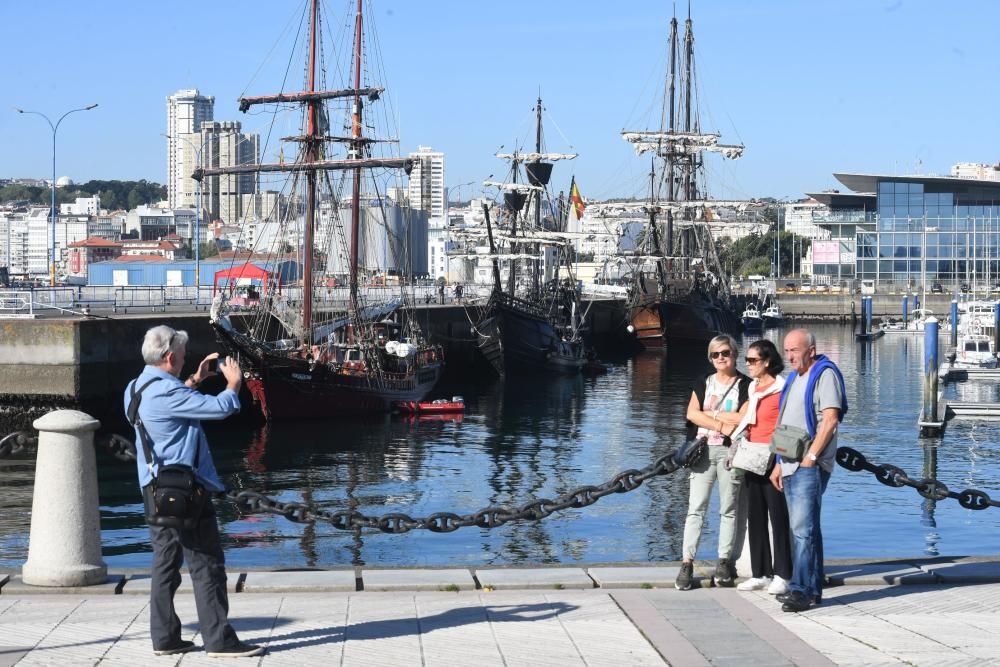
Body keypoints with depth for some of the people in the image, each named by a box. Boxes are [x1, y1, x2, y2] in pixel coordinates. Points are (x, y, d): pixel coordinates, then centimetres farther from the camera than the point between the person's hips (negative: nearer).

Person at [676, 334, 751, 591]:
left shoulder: (746, 385, 3)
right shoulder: (703, 383, 14)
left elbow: (744, 418, -10)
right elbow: (691, 413, 1)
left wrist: (710, 414, -4)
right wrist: (722, 424, -10)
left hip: (730, 451, -2)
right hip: (703, 449, 2)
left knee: (728, 509, 4)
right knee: (696, 507, -4)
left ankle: (724, 562, 11)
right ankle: (687, 563, -6)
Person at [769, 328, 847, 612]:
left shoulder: (825, 374, -6)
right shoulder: (794, 378, 22)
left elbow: (830, 419, -15)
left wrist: (810, 457, -18)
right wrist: (780, 464, 19)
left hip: (810, 466, -9)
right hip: (792, 465, 9)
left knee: (803, 528, -14)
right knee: (802, 528, 11)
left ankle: (801, 590, -16)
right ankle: (813, 588, 16)